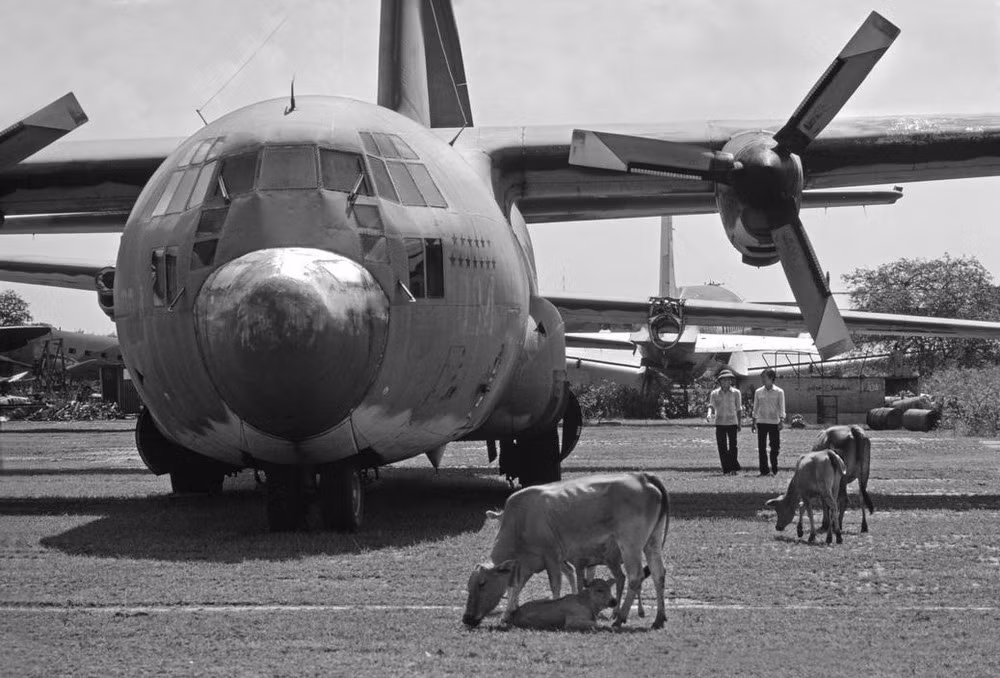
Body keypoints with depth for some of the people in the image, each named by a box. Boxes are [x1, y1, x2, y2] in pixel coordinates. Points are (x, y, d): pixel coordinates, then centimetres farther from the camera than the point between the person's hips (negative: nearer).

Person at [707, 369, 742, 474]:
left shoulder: (735, 393, 5)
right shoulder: (714, 393, 5)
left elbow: (739, 409, 10)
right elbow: (711, 406, -1)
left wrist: (740, 422, 8)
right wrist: (709, 414, -23)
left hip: (732, 423, -1)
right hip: (720, 423, 1)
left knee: (733, 446, -7)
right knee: (722, 447, -2)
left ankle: (733, 468, 2)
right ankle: (726, 470, 3)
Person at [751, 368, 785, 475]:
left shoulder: (779, 392, 1)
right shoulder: (758, 392, 8)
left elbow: (781, 408, -1)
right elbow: (755, 407, 13)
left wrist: (782, 421, -11)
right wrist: (753, 421, 10)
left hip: (774, 422, -2)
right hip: (761, 422, 2)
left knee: (775, 447, -1)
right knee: (761, 447, 0)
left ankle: (774, 469, 9)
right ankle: (764, 470, 4)